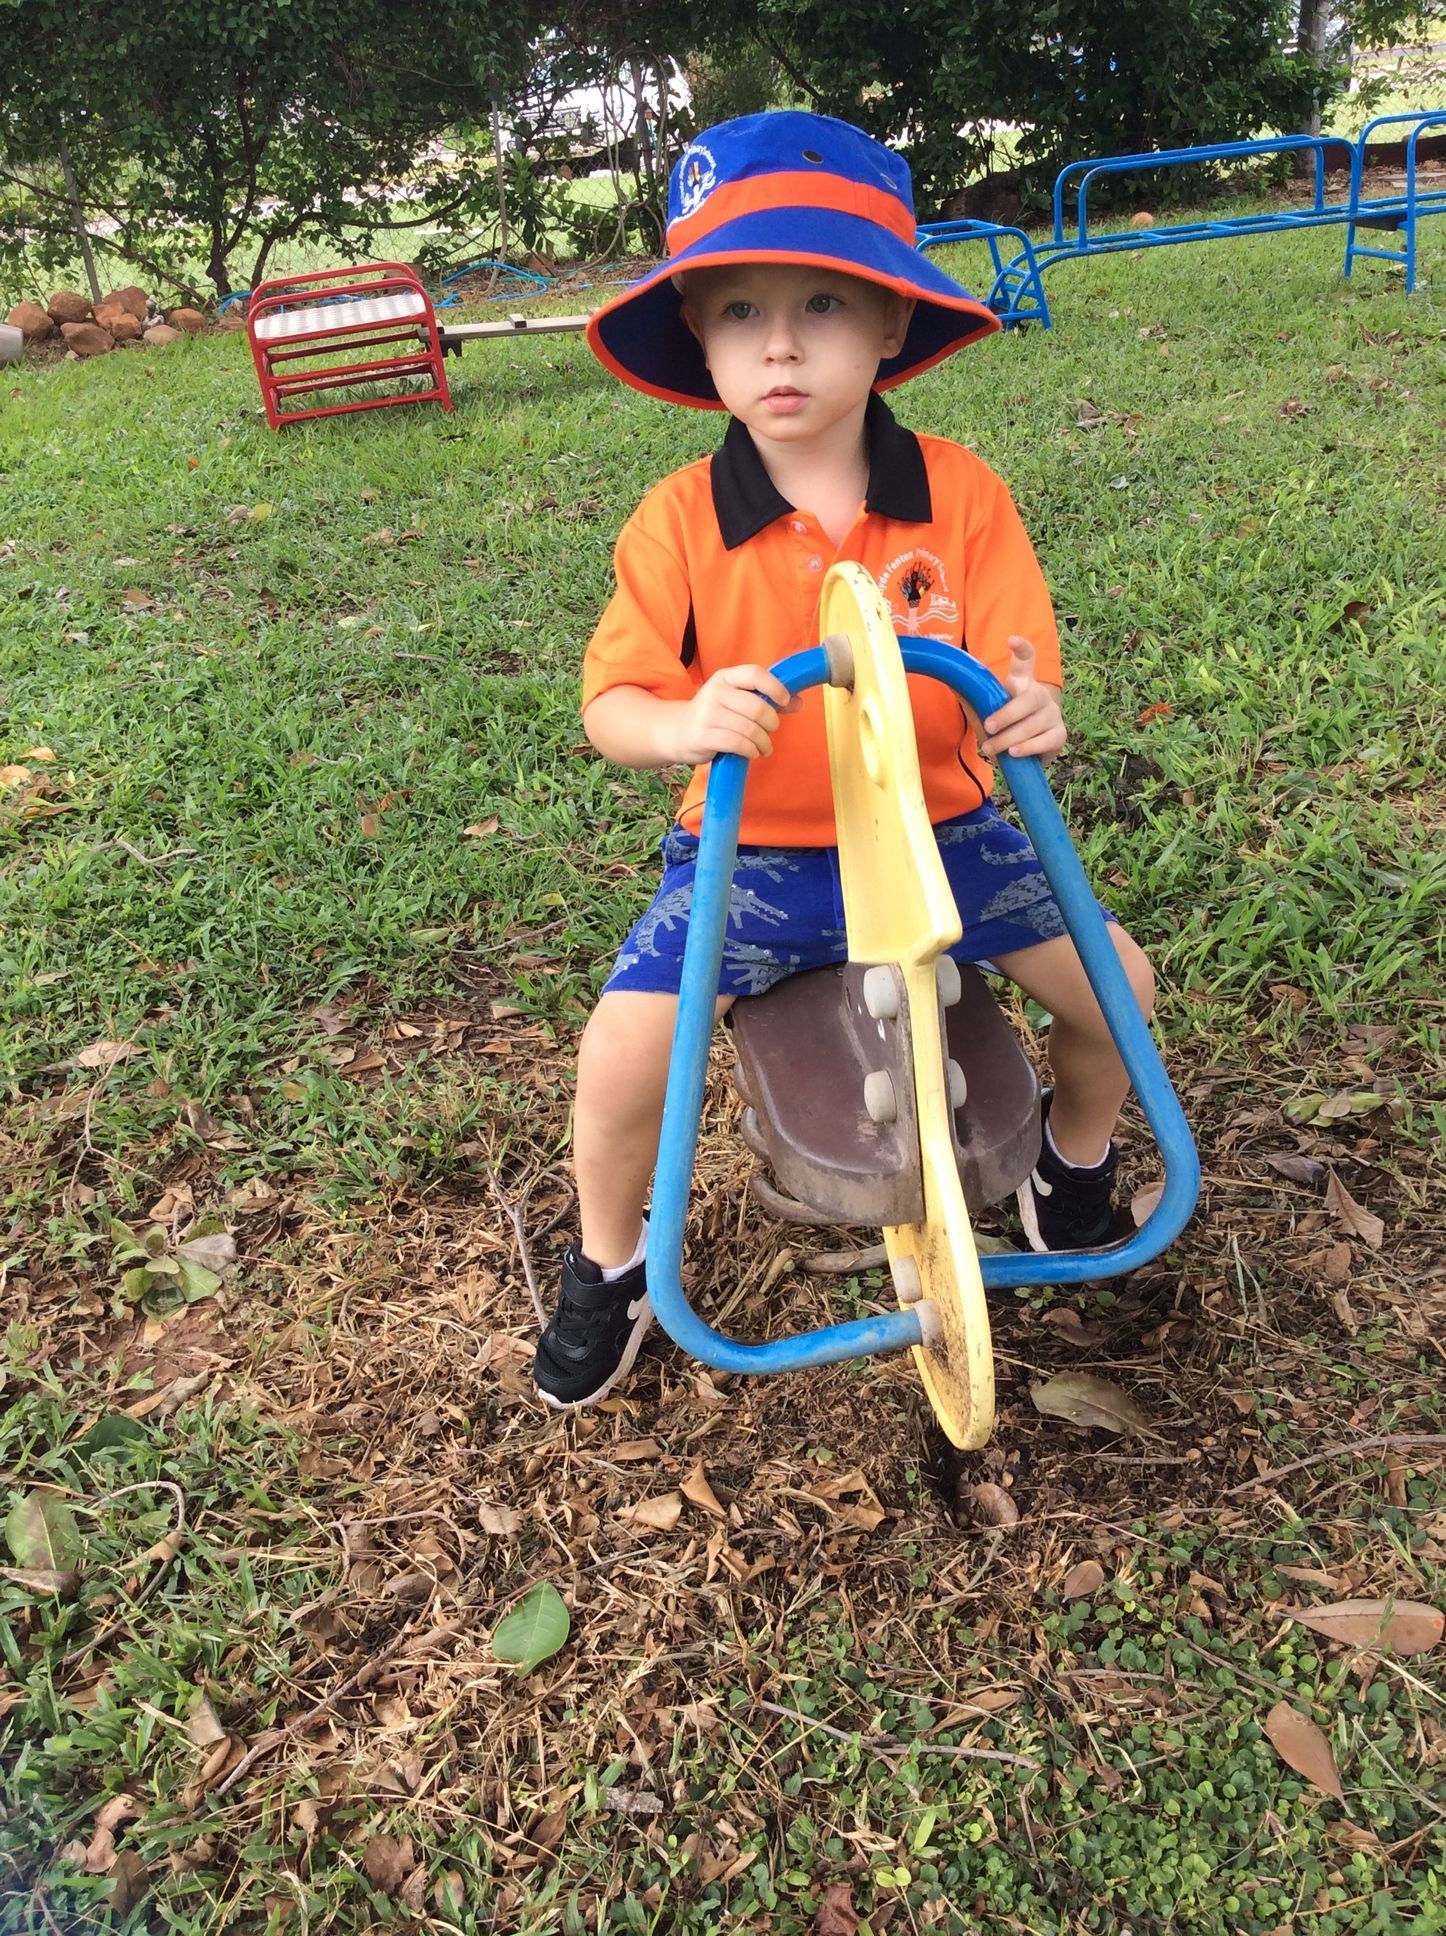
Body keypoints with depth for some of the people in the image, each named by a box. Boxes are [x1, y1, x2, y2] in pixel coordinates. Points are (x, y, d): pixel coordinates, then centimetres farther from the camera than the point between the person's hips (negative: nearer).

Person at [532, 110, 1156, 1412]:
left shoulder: (961, 492, -8)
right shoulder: (682, 519, -11)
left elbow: (1018, 669, -7)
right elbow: (609, 701, -10)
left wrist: (1030, 713, -33)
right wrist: (683, 725, -34)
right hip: (751, 852, -1)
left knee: (1114, 980, -7)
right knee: (623, 1052, -16)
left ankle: (1076, 1163, 29)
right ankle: (610, 1262, 17)